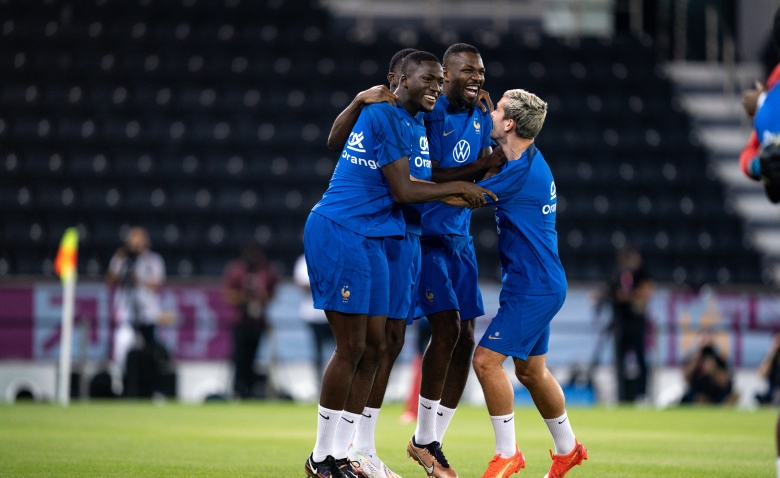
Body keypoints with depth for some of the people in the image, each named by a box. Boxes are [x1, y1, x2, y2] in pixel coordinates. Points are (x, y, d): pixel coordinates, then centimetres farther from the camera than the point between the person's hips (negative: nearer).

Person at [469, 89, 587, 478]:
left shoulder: (522, 171, -21)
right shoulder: (529, 162, 8)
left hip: (533, 287, -10)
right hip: (539, 284, 10)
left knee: (486, 360, -11)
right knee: (530, 370, 18)